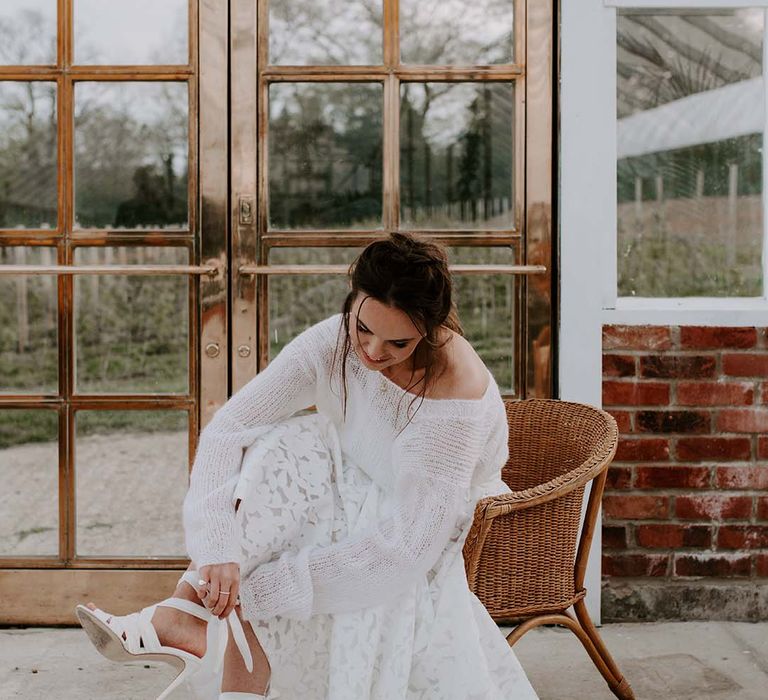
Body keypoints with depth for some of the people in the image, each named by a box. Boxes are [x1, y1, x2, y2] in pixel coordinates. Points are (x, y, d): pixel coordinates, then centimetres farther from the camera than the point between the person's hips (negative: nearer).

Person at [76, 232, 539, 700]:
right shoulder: (331, 344, -20)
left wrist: (265, 584, -33)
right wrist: (218, 549, -36)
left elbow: (407, 548, -33)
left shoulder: (456, 392, -33)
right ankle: (186, 617, -24)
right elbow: (227, 430, -22)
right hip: (358, 497, 5)